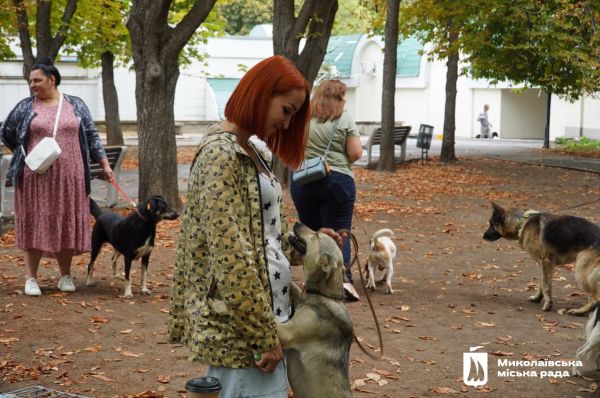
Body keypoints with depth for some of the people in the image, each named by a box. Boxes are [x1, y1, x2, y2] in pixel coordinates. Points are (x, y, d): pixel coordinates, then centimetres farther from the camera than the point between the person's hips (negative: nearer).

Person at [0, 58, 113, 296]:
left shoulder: (75, 105, 7)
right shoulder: (25, 107, 5)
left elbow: (91, 136, 10)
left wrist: (104, 164, 5)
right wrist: (25, 155, 12)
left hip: (68, 177, 1)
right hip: (35, 178, -1)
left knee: (66, 224, 5)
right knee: (34, 224, 0)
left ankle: (65, 275, 18)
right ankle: (31, 278, 7)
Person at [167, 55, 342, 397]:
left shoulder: (248, 151, 14)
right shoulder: (221, 154, -15)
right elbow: (231, 256, -20)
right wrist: (265, 335, -19)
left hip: (263, 310, 9)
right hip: (240, 327, -9)